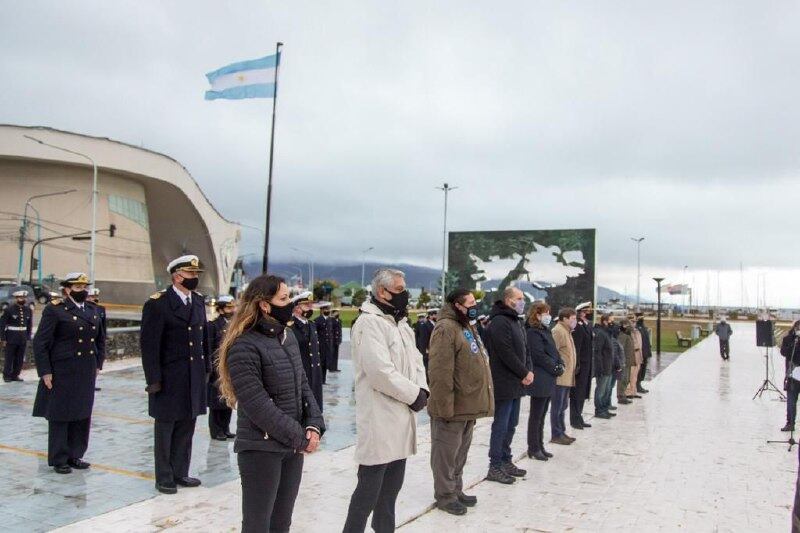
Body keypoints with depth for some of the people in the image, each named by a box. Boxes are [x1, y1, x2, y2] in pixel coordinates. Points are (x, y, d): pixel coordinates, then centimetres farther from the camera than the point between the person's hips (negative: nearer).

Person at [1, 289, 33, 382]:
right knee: (9, 358, 6)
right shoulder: (9, 309, -9)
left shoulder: (28, 310, 4)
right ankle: (7, 375, 19)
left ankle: (15, 375, 20)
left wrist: (28, 337, 6)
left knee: (20, 359, 8)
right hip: (11, 339, -4)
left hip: (23, 339, 4)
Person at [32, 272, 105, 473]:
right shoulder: (55, 310, -8)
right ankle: (59, 459, 17)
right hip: (62, 373, -6)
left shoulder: (92, 310, 10)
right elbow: (40, 342, -9)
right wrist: (45, 372, -12)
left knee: (82, 415, 11)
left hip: (86, 374, 6)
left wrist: (98, 364, 13)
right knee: (60, 416, 5)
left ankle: (75, 455, 23)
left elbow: (101, 339, 19)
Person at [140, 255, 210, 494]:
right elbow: (149, 343, -13)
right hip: (169, 379, -6)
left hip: (194, 377, 6)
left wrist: (206, 367, 10)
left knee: (186, 427, 14)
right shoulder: (157, 303, -12)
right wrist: (153, 378, -15)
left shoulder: (198, 300, 9)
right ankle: (164, 477, 20)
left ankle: (180, 472, 26)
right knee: (165, 429, 8)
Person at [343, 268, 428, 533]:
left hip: (401, 416, 9)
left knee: (391, 486, 17)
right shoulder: (369, 323, -15)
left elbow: (415, 359, 16)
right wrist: (414, 395, -14)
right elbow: (381, 372, -23)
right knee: (370, 488, -2)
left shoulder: (400, 322, 15)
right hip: (380, 419, -9)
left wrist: (422, 389, -2)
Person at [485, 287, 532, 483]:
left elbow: (524, 349, 17)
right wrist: (525, 373, -12)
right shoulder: (500, 322, -15)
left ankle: (506, 461, 25)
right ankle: (495, 467, 4)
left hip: (517, 383, 9)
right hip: (504, 384, -9)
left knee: (511, 425, 15)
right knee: (501, 426, -3)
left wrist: (528, 371, 1)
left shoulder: (517, 322, 17)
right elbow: (506, 353, -20)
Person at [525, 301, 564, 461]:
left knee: (542, 415, 14)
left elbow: (554, 351, 16)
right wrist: (556, 368, -12)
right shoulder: (533, 332, -13)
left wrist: (561, 365, 0)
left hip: (548, 380, 9)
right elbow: (539, 356, -18)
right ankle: (533, 448, 9)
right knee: (536, 416, 0)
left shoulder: (545, 330, 16)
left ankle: (540, 446, 23)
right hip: (540, 380, -9)